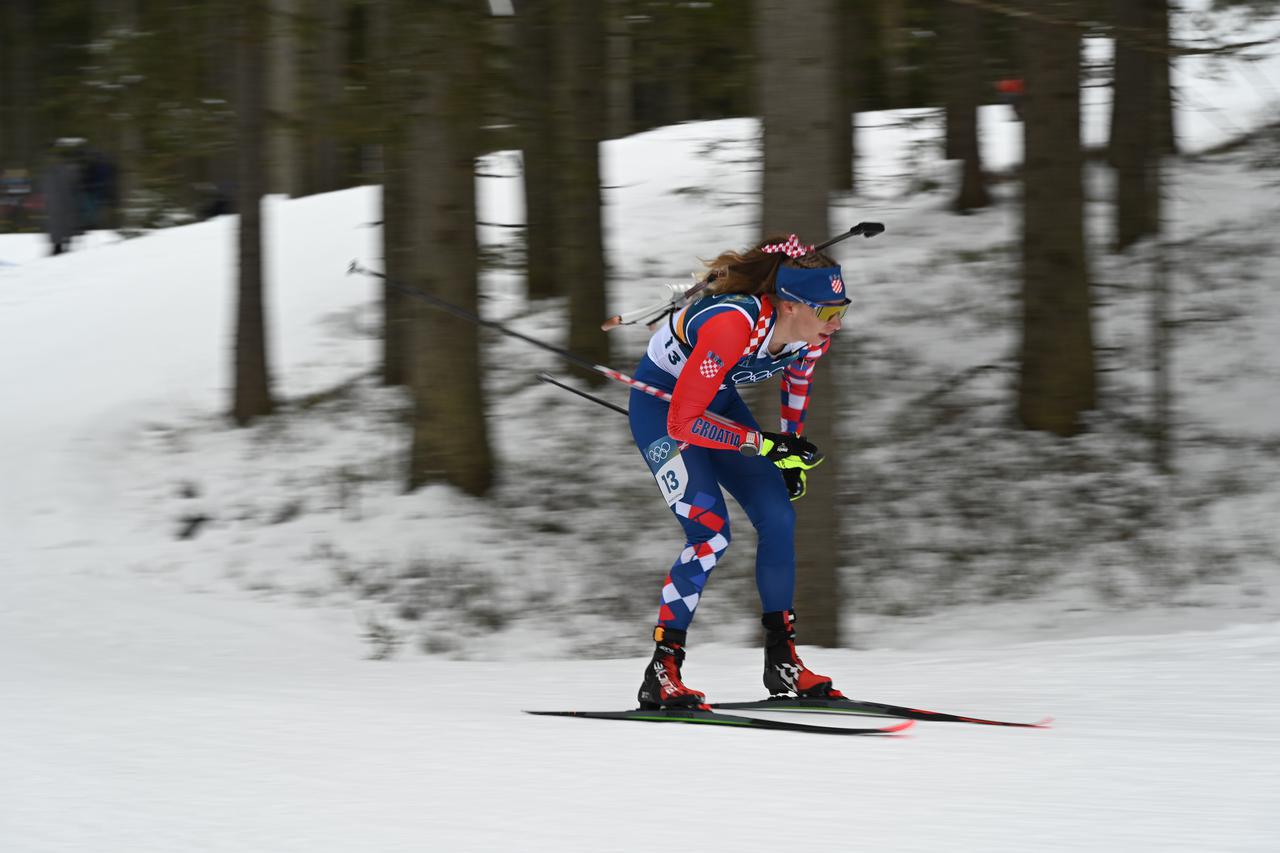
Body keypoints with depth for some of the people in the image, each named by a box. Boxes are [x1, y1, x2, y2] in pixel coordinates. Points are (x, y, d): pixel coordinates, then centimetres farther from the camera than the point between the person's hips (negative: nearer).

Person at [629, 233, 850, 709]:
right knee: (711, 531, -21)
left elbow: (797, 375, 9)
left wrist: (793, 451, 7)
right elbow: (682, 422, -33)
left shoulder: (813, 332, -18)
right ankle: (662, 673, -15)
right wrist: (766, 446, -31)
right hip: (661, 401, -7)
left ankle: (782, 659, 9)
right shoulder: (732, 326, -39)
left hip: (718, 400, 7)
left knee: (778, 517, -3)